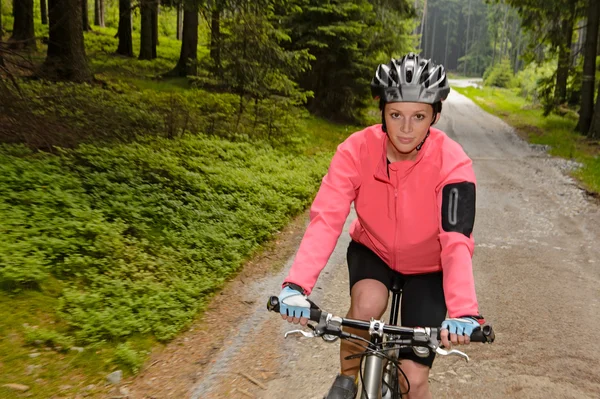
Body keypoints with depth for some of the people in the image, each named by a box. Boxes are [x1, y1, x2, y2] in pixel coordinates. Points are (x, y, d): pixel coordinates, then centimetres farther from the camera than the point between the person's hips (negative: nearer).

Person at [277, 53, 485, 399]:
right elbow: (326, 219, -32)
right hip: (373, 250, 1)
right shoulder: (357, 150, -24)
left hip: (427, 267, -1)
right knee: (368, 304, -32)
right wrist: (297, 285, -46)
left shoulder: (453, 165, -28)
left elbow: (457, 242, -35)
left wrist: (464, 312, -51)